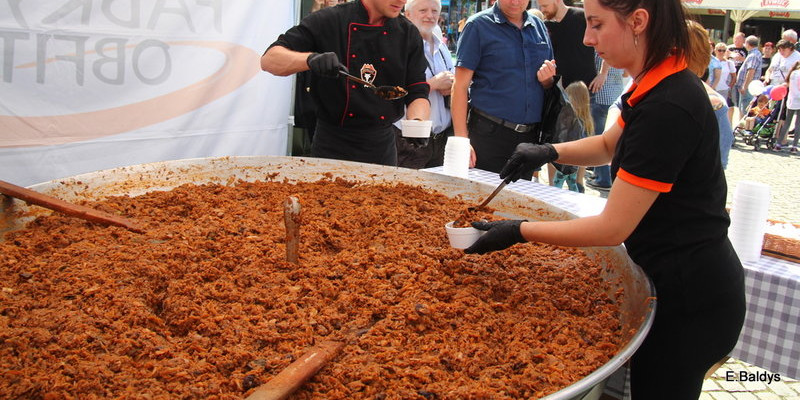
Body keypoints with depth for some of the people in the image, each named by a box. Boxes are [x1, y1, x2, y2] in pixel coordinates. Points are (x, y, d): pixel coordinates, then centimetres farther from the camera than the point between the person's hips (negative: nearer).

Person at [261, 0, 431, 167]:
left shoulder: (409, 33, 2)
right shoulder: (327, 21, -8)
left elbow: (418, 93, 1)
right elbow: (269, 60, -10)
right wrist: (311, 59, -30)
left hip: (383, 148, 3)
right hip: (332, 147, -3)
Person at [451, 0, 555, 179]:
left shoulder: (538, 26, 11)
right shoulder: (478, 25, -4)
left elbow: (549, 84, 20)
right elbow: (460, 86, -9)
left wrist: (547, 79, -5)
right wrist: (461, 141, -16)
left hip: (530, 136, 5)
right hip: (489, 135, -5)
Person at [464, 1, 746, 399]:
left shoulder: (668, 108, -27)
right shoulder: (660, 86, 2)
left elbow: (613, 227, -24)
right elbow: (609, 145, 20)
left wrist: (520, 231, -15)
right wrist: (549, 152, 2)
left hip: (690, 296, -9)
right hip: (683, 280, 9)